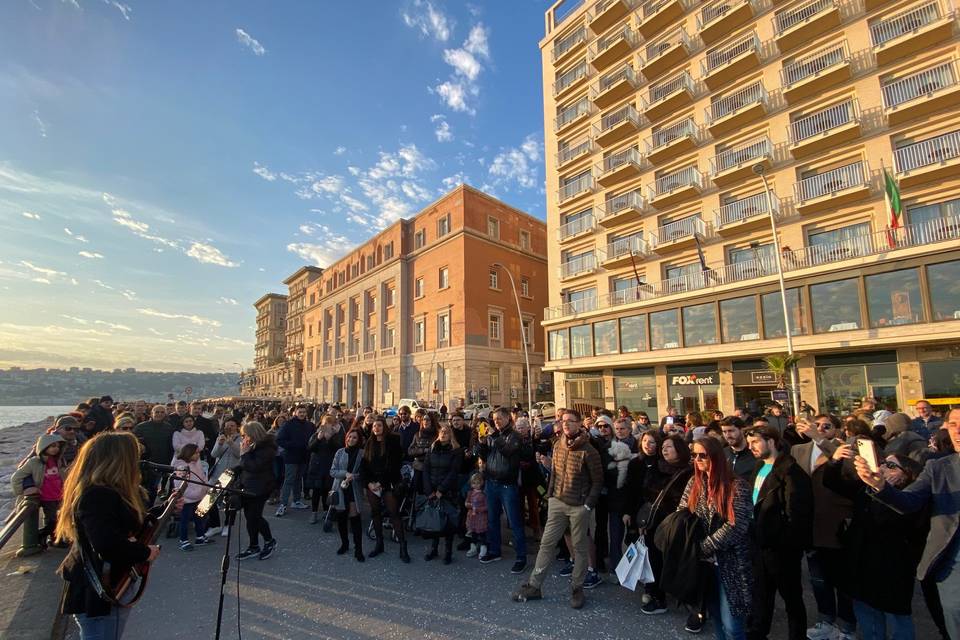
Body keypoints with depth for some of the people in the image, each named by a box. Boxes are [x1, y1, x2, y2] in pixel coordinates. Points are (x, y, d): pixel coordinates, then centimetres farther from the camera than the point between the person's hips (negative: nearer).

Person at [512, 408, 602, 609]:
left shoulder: (588, 451, -14)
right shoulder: (558, 445, 3)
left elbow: (598, 481, -9)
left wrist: (588, 505, -12)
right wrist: (550, 494, 8)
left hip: (579, 506, -5)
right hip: (557, 502, 5)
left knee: (579, 547, 10)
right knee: (546, 543, 8)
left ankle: (577, 588, 26)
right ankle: (533, 586, 17)